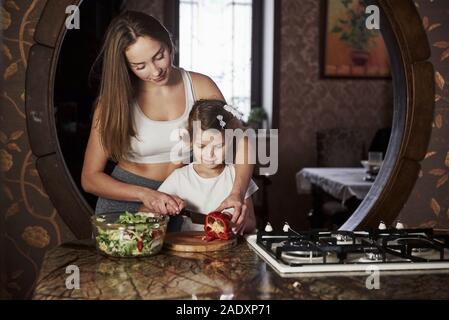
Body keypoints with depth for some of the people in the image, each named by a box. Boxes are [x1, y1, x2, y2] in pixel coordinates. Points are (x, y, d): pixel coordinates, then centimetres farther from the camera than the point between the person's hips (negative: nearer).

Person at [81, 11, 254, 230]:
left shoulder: (200, 87, -4)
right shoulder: (114, 100, -6)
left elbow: (242, 144, -6)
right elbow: (90, 177, -6)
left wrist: (237, 194, -25)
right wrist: (145, 194, -22)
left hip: (178, 204, 1)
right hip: (125, 200, -1)